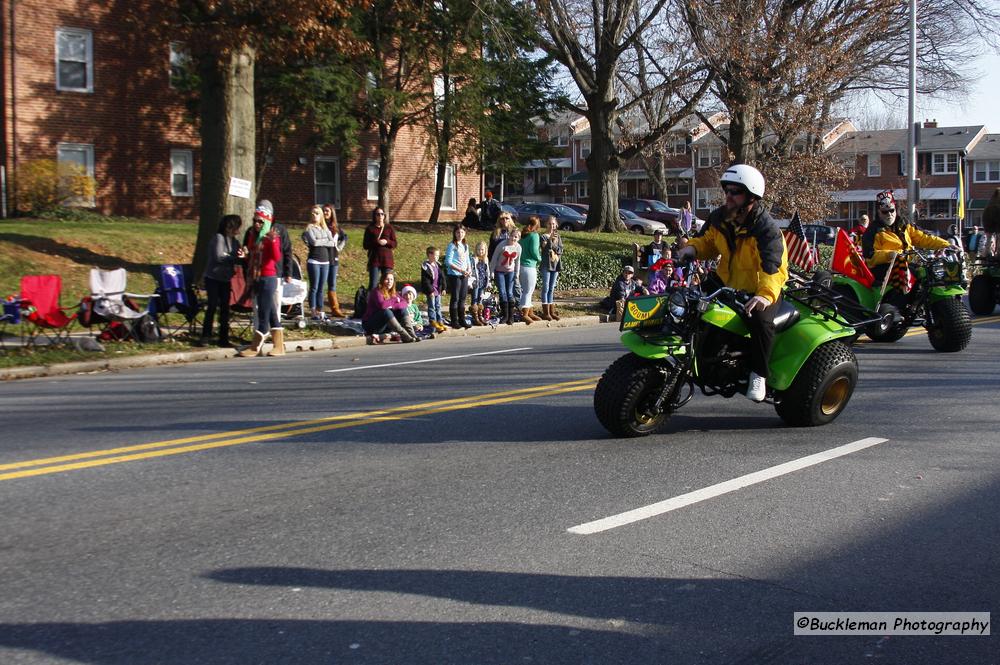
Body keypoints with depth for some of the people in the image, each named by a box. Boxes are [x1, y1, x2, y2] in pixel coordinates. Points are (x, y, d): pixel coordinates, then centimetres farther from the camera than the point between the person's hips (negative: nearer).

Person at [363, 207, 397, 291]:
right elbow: (365, 245, 1)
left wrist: (387, 242, -13)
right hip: (374, 260, -1)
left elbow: (394, 244, 7)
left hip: (387, 260, 1)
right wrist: (376, 242, -15)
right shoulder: (370, 228, 5)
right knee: (373, 285, -5)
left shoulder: (389, 227, 8)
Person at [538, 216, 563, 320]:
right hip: (546, 266, -5)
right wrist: (550, 240, -24)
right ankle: (546, 312, -2)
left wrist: (553, 246, -14)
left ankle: (552, 311, 12)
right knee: (546, 289, -4)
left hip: (555, 265, 5)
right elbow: (546, 249, -16)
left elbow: (560, 250, 1)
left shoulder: (558, 237, 11)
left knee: (552, 289, 9)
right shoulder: (544, 237, -4)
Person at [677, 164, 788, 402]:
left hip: (761, 289, -7)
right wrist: (693, 248, -11)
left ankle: (758, 374, -18)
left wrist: (765, 294, -56)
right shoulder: (719, 218, -3)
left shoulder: (767, 230, -24)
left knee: (761, 320, -34)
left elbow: (773, 266, -37)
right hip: (727, 283, 7)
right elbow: (707, 240, 15)